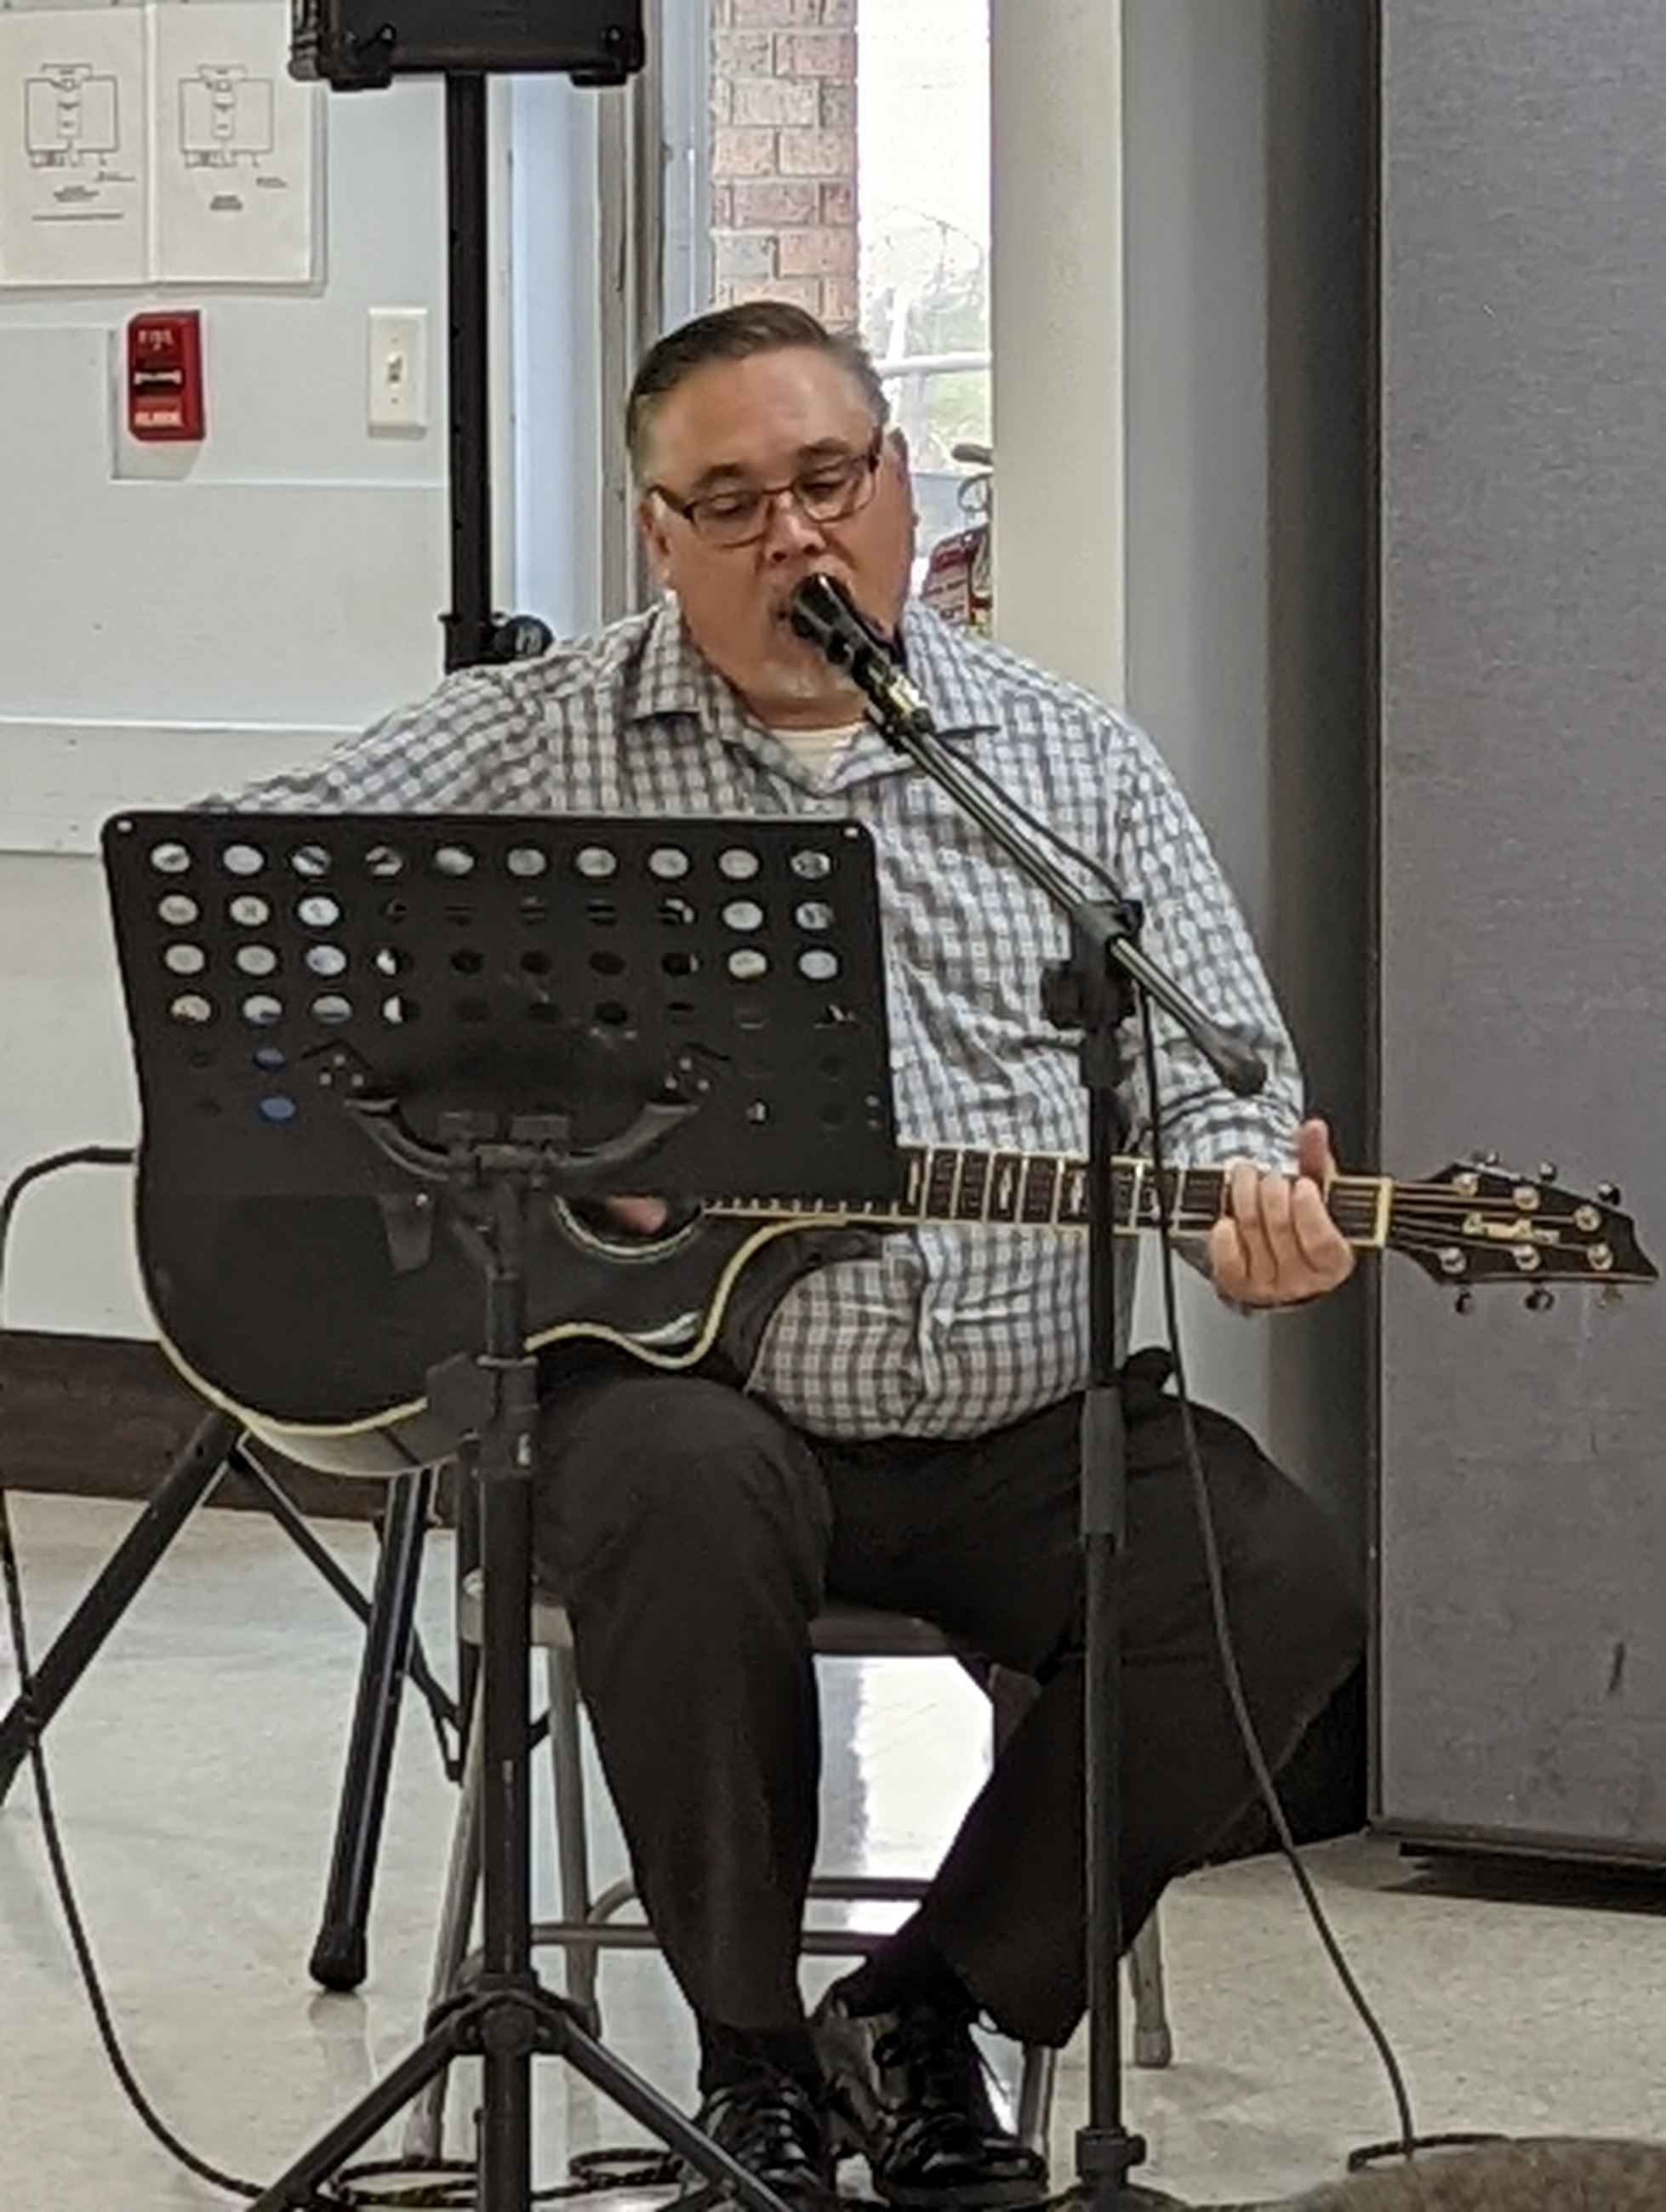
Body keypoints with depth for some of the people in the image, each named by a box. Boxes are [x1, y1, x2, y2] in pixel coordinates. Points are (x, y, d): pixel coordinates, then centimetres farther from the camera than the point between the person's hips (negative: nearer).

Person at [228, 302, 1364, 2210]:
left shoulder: (1074, 760, 11)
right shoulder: (548, 743, 5)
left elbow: (1217, 1071, 9)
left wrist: (1248, 1202, -16)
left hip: (1029, 1424, 3)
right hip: (692, 1378, -2)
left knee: (1277, 1580, -23)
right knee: (679, 1487, -37)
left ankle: (925, 2014, -3)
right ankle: (750, 2053, -15)